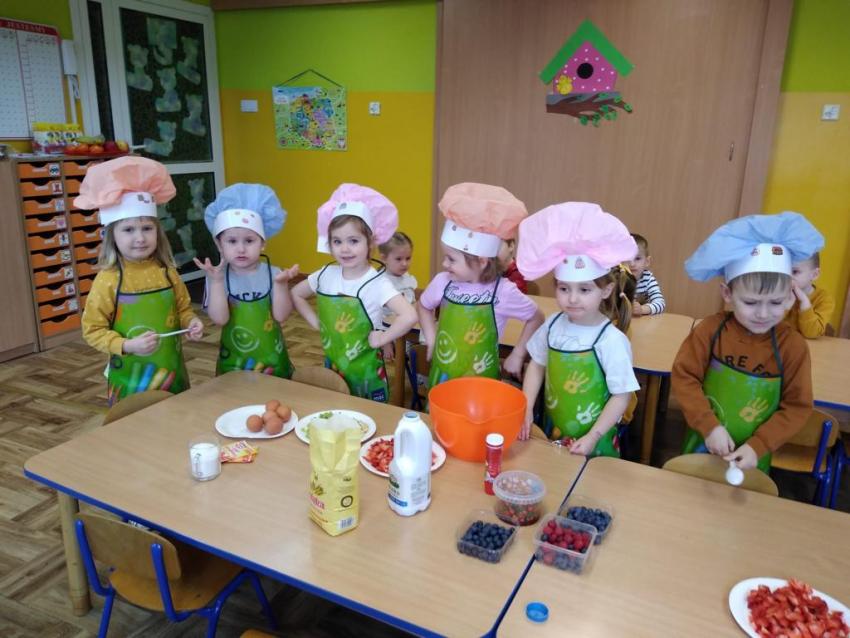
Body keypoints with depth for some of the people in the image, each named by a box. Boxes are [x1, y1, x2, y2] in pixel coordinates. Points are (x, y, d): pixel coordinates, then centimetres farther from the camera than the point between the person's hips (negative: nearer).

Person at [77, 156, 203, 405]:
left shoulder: (167, 272, -2)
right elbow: (93, 330, -8)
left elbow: (183, 309, 11)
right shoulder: (108, 280, -12)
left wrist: (191, 322, -9)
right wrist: (127, 346, -22)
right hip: (130, 378, -3)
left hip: (172, 371, 4)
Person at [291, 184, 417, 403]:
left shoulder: (376, 283, -20)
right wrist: (315, 321, 3)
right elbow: (296, 294, 13)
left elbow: (408, 317, -33)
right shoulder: (326, 275, -4)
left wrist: (382, 338, -22)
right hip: (333, 367, 5)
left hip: (365, 371, -5)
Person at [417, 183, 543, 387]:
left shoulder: (503, 292, -17)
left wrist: (517, 356, -1)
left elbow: (536, 319, 1)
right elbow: (423, 307, 14)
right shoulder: (443, 282, -8)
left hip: (481, 382, -3)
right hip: (442, 376, 3)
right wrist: (431, 340, 4)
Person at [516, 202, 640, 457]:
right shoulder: (554, 325, -8)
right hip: (552, 434, 4)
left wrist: (592, 438, -16)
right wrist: (526, 410, -2)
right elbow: (537, 365, 5)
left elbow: (621, 396, -16)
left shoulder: (611, 340, -21)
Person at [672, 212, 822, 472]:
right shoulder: (711, 330, -16)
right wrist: (709, 426, -20)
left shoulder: (793, 345, -15)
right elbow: (683, 377, -13)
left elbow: (797, 407, -10)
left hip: (752, 455, 0)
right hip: (705, 443, 1)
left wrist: (757, 447, -17)